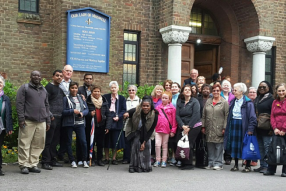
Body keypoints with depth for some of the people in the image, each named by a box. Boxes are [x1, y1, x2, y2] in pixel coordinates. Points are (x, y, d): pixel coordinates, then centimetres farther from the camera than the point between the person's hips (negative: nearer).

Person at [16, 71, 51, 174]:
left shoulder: (44, 90, 21)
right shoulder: (24, 88, 5)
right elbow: (19, 104, -2)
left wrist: (48, 121, 17)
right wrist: (21, 119, -10)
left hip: (41, 122, 5)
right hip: (28, 122, -5)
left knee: (38, 145, 4)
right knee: (25, 144, -4)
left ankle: (33, 164, 12)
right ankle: (24, 165, 3)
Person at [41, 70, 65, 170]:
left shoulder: (61, 88, 19)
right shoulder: (49, 86, -4)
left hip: (59, 117, 8)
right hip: (52, 117, -8)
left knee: (55, 140, 12)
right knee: (48, 141, -5)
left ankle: (53, 160, 20)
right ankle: (45, 162, -2)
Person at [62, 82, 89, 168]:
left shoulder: (81, 98, 13)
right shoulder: (66, 99, 1)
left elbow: (86, 109, 10)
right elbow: (63, 111, -7)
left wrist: (82, 113, -9)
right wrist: (73, 111, -15)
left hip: (80, 123, 2)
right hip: (69, 123, -2)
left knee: (83, 141, -4)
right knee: (69, 142, 3)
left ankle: (84, 160, 8)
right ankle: (72, 161, 14)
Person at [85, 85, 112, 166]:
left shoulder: (104, 102, 7)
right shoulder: (88, 102, -3)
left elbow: (108, 115, 6)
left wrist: (108, 126, -3)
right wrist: (90, 114, -21)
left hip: (101, 126, 3)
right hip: (90, 126, -2)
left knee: (100, 144, 8)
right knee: (90, 144, 1)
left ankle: (99, 159, 18)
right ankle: (91, 159, 13)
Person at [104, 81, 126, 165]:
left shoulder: (122, 98, 7)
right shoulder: (105, 97, 6)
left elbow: (124, 110, 1)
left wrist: (118, 117, -15)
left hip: (117, 122, 0)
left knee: (116, 141, 3)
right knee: (106, 141, 4)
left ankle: (114, 158, 16)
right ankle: (107, 158, 17)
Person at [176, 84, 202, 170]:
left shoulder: (195, 101, -2)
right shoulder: (179, 102, 10)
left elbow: (195, 115, -10)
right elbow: (177, 115, 3)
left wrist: (188, 127, -13)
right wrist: (183, 126, -11)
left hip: (194, 126, -4)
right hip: (182, 127, 4)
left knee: (188, 144, -11)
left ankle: (188, 164, -2)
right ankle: (183, 163, 8)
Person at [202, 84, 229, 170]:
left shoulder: (224, 102, 1)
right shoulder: (208, 101, 14)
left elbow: (226, 116, -5)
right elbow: (204, 115, 14)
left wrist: (224, 128, -11)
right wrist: (203, 126, 9)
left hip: (219, 129, -4)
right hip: (209, 129, 4)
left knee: (218, 147, -2)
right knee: (210, 147, 8)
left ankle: (218, 163, 6)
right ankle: (211, 163, 16)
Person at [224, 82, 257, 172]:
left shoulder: (248, 103, -8)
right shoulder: (233, 102, 12)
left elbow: (252, 117, -11)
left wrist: (250, 129, -16)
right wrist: (227, 127, 11)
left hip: (243, 126, -6)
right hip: (233, 125, 6)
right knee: (234, 145, 8)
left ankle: (248, 166, 12)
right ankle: (236, 165, 20)